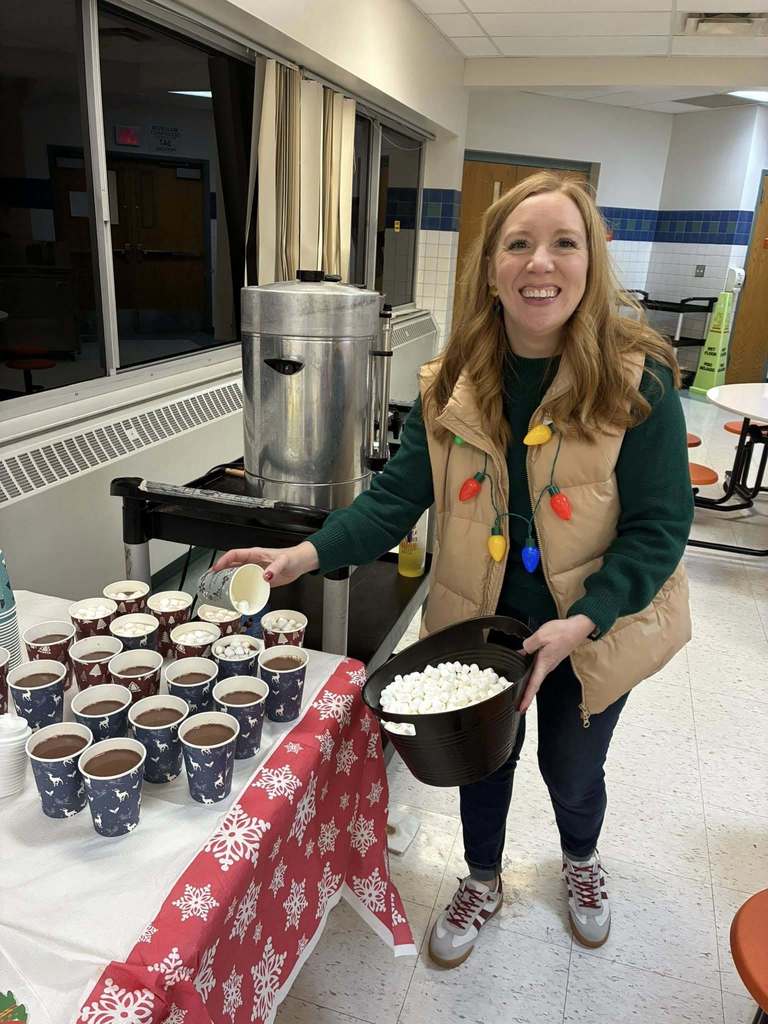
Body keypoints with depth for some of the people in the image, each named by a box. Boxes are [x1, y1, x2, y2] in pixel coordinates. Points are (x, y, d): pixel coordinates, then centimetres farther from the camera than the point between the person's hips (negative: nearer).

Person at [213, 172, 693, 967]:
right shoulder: (451, 384, -11)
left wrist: (582, 621, -27)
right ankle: (482, 883, 52)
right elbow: (398, 496, -12)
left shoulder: (638, 380, -20)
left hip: (592, 628, -1)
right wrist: (310, 554, -26)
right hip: (480, 617, 2)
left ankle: (581, 862, 58)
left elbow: (658, 526, -17)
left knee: (571, 769, 21)